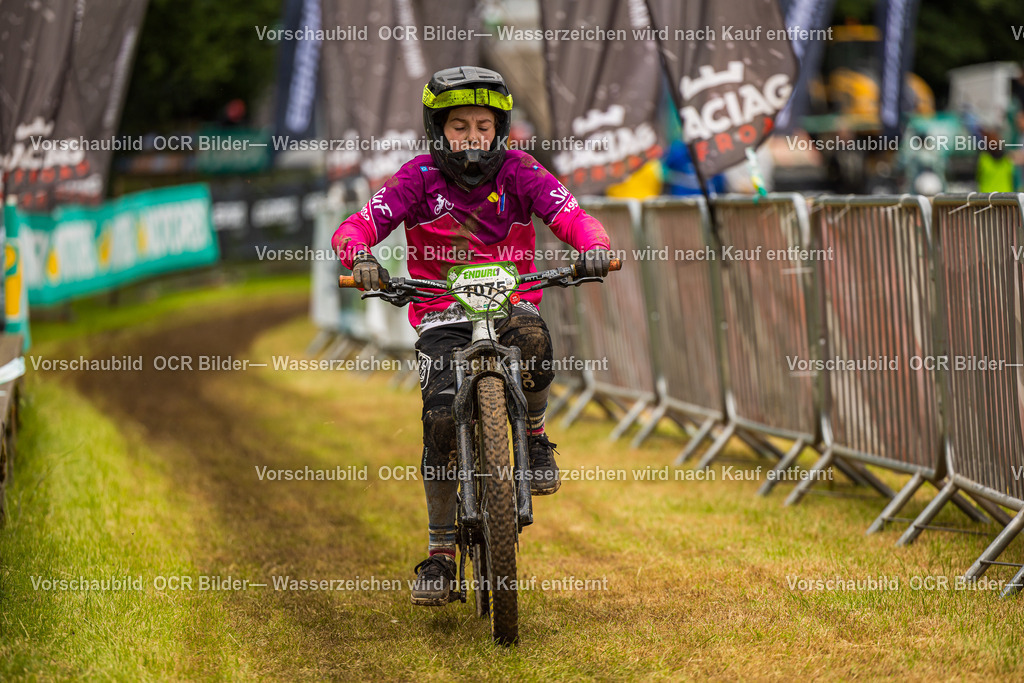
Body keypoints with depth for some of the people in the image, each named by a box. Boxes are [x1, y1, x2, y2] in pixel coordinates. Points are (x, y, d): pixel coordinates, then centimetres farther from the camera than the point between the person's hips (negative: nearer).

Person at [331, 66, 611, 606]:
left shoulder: (518, 172, 0)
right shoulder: (420, 178, -2)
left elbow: (570, 215, -12)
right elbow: (357, 225, -12)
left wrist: (594, 247, -35)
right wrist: (360, 258, -35)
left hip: (511, 303, 0)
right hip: (443, 314, 0)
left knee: (533, 340, -37)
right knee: (441, 419, -20)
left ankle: (535, 438, -6)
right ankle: (439, 551, -7)